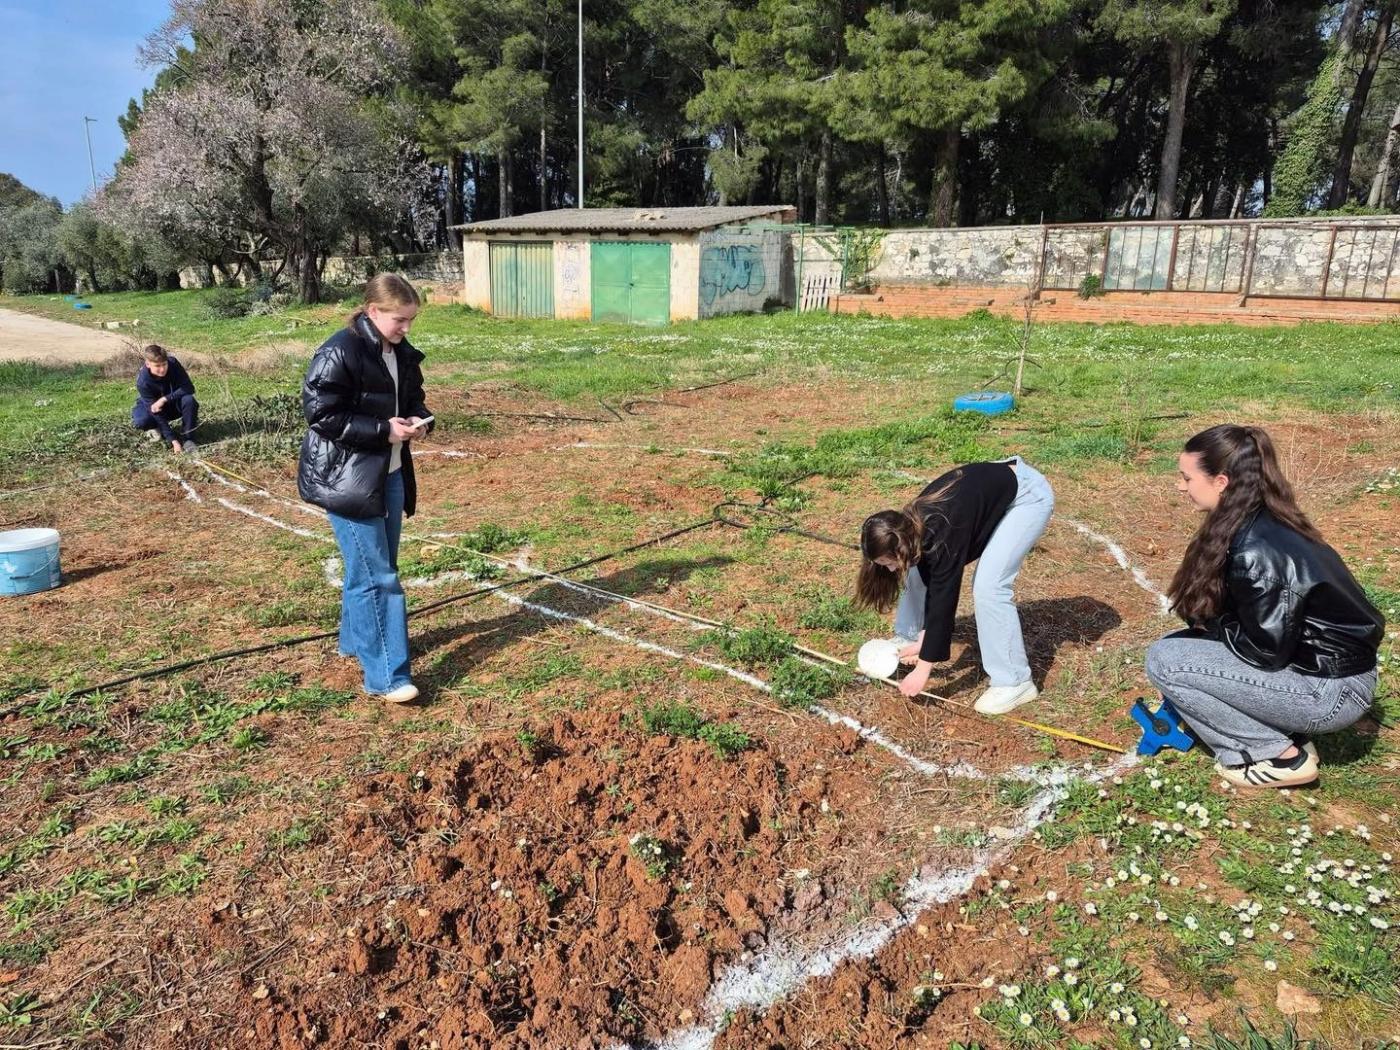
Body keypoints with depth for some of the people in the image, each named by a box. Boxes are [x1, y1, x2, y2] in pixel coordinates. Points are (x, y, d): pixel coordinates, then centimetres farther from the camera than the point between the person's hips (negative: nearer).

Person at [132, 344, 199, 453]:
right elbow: (157, 414, -31)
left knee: (188, 400, -32)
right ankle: (159, 429, 3)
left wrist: (164, 399, -35)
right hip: (153, 406, -1)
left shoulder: (173, 363, -26)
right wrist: (173, 440, -37)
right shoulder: (143, 381, -30)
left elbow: (189, 388, -24)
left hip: (174, 403, 1)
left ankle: (187, 438, -17)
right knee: (141, 421, -32)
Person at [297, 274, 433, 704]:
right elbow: (321, 414, -18)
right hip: (347, 478, -8)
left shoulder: (402, 353, 7)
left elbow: (413, 398, 20)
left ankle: (356, 640, 39)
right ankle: (385, 675, -2)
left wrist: (418, 420, -3)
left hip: (390, 474, 9)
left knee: (377, 568, 19)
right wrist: (384, 430, -23)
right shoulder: (339, 353, -17)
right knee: (375, 576, -8)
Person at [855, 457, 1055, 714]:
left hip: (1027, 493, -8)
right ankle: (907, 639, 25)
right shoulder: (912, 528, -14)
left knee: (989, 586, -21)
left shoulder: (942, 536, -36)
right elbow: (931, 583, -1)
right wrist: (924, 636, -5)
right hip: (987, 489, 8)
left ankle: (1014, 682, -10)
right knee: (921, 570, 5)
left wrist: (923, 669, -25)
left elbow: (944, 597, -30)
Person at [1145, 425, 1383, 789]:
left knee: (1164, 660, -13)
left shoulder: (1256, 550, -27)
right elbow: (1244, 618, 12)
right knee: (1181, 645, 8)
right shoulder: (1261, 523, 2)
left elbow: (1264, 651, -21)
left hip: (1331, 688, -9)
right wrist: (1208, 621, -1)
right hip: (1310, 659, 9)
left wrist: (1209, 622, -7)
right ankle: (1285, 732, 10)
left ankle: (1281, 756, -2)